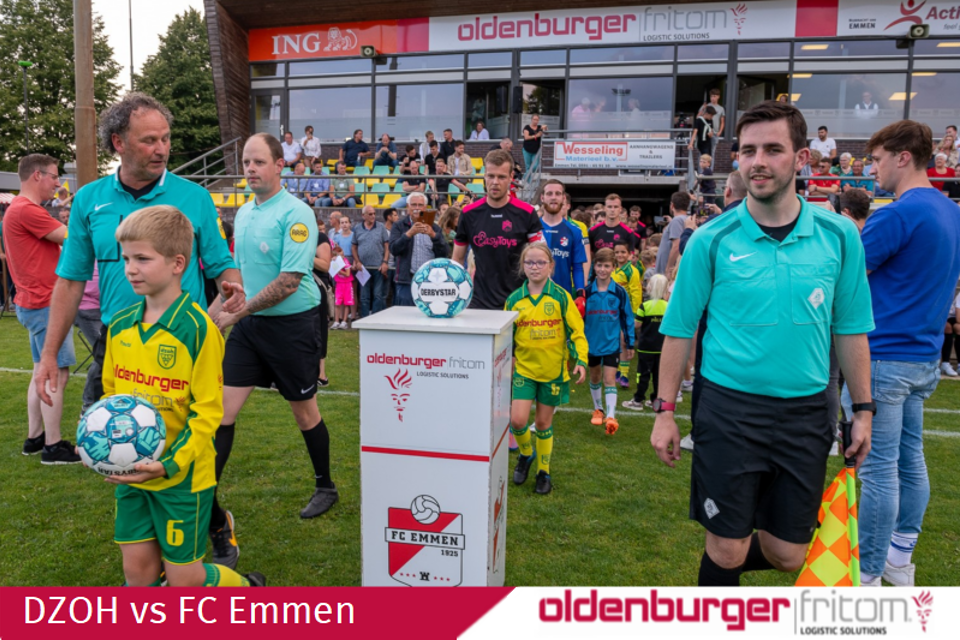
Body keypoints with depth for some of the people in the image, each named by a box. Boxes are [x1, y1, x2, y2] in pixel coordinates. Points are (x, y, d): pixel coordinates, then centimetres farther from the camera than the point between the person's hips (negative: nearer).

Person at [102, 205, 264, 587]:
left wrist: (169, 464, -22)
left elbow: (207, 410, -16)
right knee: (138, 569, 13)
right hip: (130, 472, 6)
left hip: (182, 475, -5)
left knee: (183, 577, 6)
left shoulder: (198, 328, -18)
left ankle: (248, 589, 33)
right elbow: (110, 391, 13)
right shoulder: (120, 325, 2)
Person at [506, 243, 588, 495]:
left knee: (543, 423, 8)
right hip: (524, 368, 1)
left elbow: (576, 331, -3)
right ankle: (526, 453, 24)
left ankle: (544, 472, 27)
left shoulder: (560, 297, -5)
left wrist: (580, 361, -12)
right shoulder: (514, 299, 0)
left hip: (553, 370, -1)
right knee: (517, 420, -8)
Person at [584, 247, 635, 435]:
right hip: (591, 343, 2)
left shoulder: (620, 292, -5)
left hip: (612, 343, -2)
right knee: (595, 377, 16)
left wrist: (630, 344, 4)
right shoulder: (587, 291, -3)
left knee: (609, 379, -8)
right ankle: (598, 409, 33)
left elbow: (627, 318, 2)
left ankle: (611, 416, -10)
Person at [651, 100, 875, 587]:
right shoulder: (712, 240, -6)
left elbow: (850, 330, 8)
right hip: (729, 408, -2)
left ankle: (726, 562, 44)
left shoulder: (838, 236, 0)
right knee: (726, 550, 6)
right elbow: (679, 331, -3)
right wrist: (664, 411, -4)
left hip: (805, 413, 3)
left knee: (786, 555, 13)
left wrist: (862, 410, 8)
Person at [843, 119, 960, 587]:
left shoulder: (896, 215, -17)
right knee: (909, 459, 17)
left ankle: (868, 575, 9)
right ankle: (901, 557, 30)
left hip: (883, 359, -9)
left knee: (878, 469, -2)